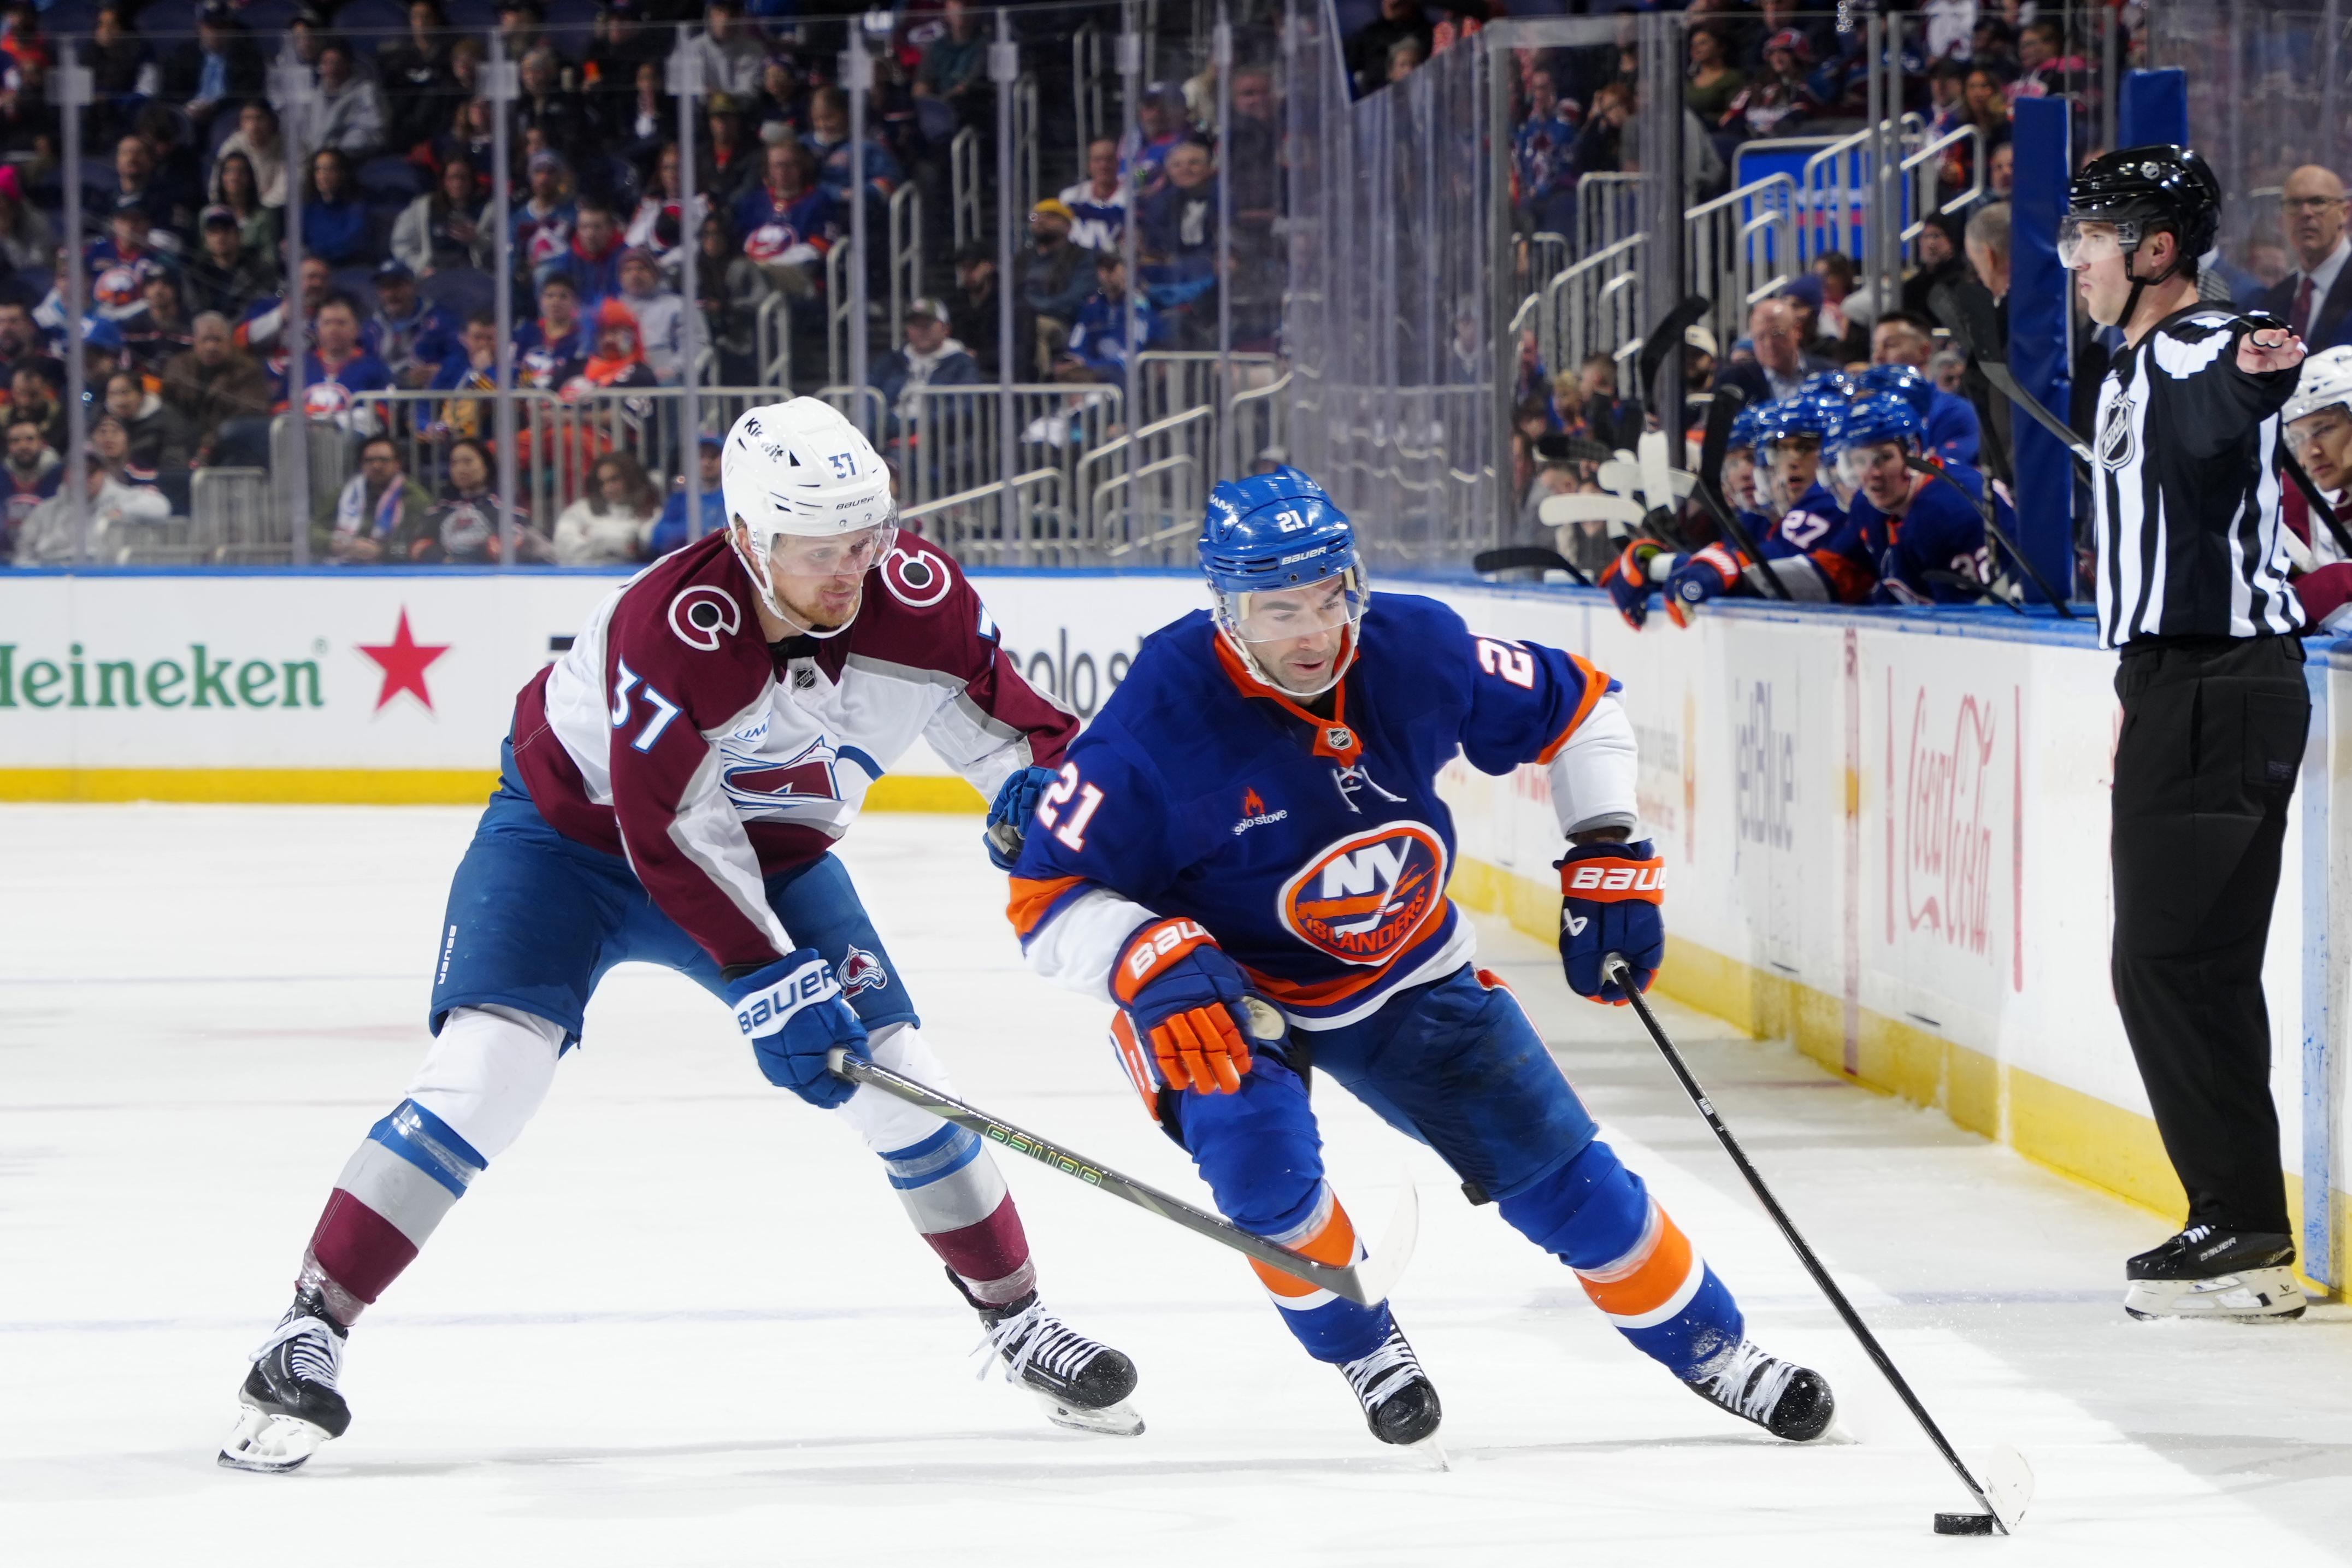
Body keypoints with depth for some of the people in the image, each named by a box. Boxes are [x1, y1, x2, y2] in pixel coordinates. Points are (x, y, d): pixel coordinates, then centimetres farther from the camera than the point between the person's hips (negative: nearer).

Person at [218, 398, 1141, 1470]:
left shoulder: (916, 599, -22)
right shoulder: (666, 625, -35)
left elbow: (1019, 738, -9)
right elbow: (673, 832, -32)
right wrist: (769, 985, -33)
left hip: (774, 852, 5)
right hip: (574, 828, -5)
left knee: (897, 1076, -2)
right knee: (484, 1073, -21)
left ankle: (1015, 1317, 19)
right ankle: (309, 1333, -16)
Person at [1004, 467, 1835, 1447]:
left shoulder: (1417, 650, -19)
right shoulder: (1161, 719, -29)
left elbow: (1572, 706, 0)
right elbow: (1048, 896, -25)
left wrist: (1607, 857, -8)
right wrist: (1152, 968, -42)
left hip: (1409, 976, 3)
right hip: (1227, 990, -3)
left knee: (1559, 1171, 1)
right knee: (1259, 1156, -29)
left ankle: (1714, 1350, 23)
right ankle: (1364, 1354, 0)